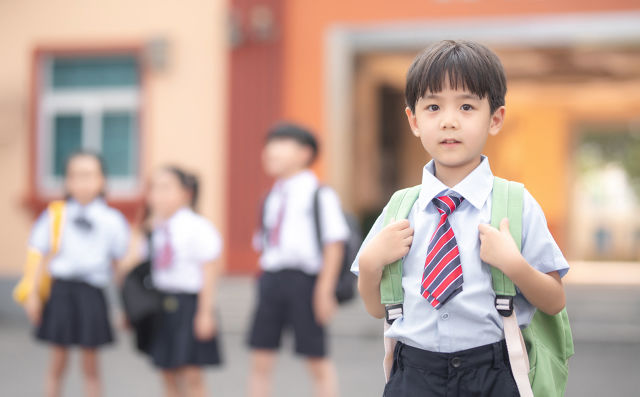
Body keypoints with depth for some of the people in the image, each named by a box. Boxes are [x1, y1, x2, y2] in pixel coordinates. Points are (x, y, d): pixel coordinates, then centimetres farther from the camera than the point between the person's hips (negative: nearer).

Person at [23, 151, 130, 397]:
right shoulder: (53, 217, 1)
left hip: (91, 293, 0)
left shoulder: (112, 220, 1)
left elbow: (119, 261, 7)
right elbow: (39, 257, 4)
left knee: (90, 364, 7)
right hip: (61, 290, 0)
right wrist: (33, 294, 0)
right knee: (58, 361, 7)